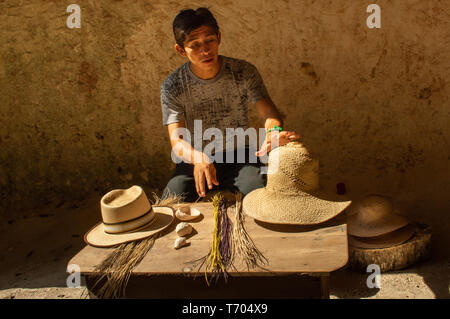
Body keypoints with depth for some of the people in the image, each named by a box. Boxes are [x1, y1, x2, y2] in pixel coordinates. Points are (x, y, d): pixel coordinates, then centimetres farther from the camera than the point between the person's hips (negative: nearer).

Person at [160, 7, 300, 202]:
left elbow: (268, 111, -15)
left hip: (240, 156, 1)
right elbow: (177, 141, -15)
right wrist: (199, 158, -40)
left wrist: (273, 131, -42)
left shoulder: (244, 72, -4)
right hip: (194, 161, 0)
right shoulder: (173, 86, -7)